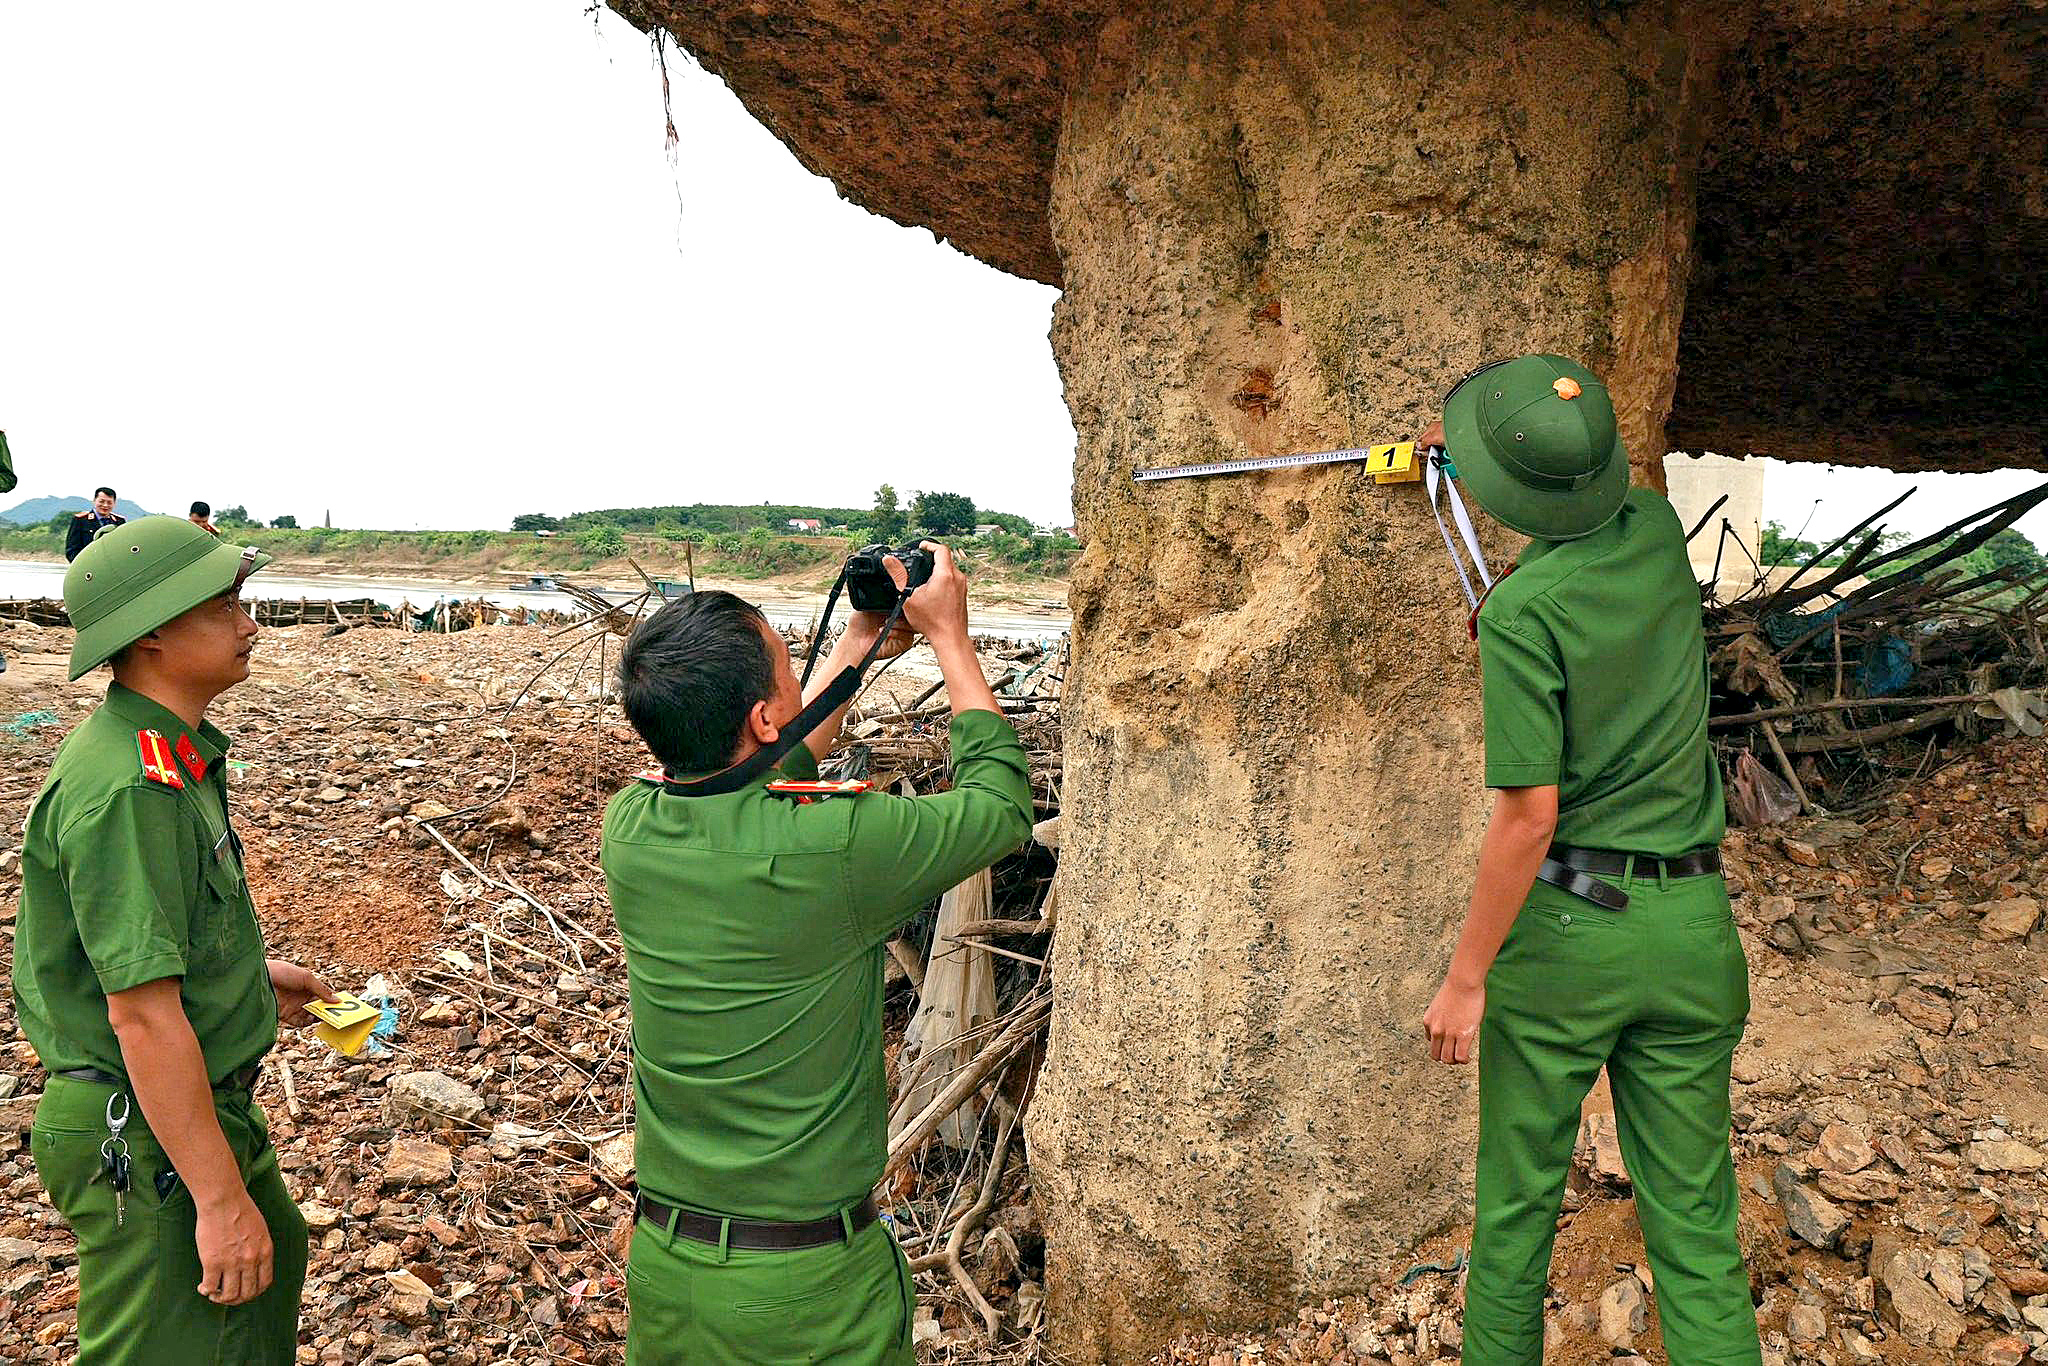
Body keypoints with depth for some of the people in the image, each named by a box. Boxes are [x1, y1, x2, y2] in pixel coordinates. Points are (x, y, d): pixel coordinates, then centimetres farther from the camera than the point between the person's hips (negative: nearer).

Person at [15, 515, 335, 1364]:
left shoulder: (168, 751, 4)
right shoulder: (131, 788, -28)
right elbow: (142, 1014, -29)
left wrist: (249, 968, 24)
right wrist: (221, 1198, -26)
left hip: (204, 1100, 10)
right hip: (146, 1141, -10)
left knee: (271, 1256, 28)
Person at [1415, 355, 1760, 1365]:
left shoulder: (1522, 609, -18)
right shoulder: (1659, 535, 0)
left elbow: (1530, 815, -18)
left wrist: (1464, 976, -10)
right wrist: (1464, 446, 36)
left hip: (1563, 926, -5)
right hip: (1691, 925, 6)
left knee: (1517, 1199, 14)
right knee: (1695, 1221, 12)